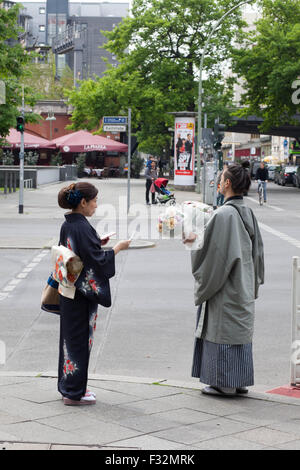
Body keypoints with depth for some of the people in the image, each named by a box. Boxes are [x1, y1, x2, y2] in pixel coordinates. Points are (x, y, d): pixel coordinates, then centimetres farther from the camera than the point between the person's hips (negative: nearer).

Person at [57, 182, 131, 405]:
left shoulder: (67, 225, 7)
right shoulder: (83, 227, -20)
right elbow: (97, 260, -21)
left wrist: (97, 243, 13)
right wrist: (118, 247, -8)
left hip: (69, 291, 9)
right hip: (84, 291, -9)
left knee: (70, 336, 16)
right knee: (80, 338, 0)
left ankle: (68, 386, 26)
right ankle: (74, 393, 7)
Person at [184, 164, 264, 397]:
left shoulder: (223, 214, -19)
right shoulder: (248, 213, 7)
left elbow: (213, 250, -19)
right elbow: (257, 249, 13)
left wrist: (194, 239, -3)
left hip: (226, 289, -8)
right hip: (244, 287, 8)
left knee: (223, 332, 0)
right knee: (241, 330, 13)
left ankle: (225, 383, 5)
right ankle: (241, 380, 21)